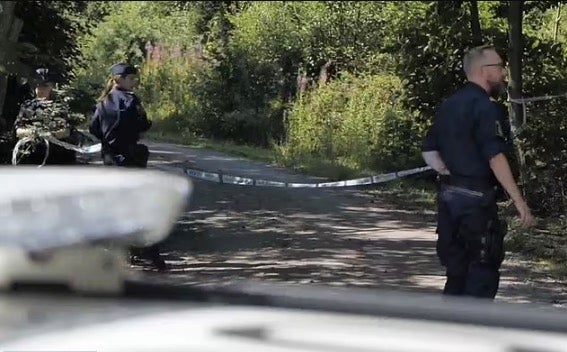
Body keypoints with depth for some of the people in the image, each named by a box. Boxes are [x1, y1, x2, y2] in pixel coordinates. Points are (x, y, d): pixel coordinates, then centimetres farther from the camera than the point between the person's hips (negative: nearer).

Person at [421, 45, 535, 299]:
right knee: (484, 275, -2)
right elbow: (495, 157, -21)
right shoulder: (484, 106, -13)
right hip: (476, 197, -8)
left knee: (457, 270, 15)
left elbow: (429, 151, 16)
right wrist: (519, 201, -21)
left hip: (448, 195, 8)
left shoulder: (448, 105, 14)